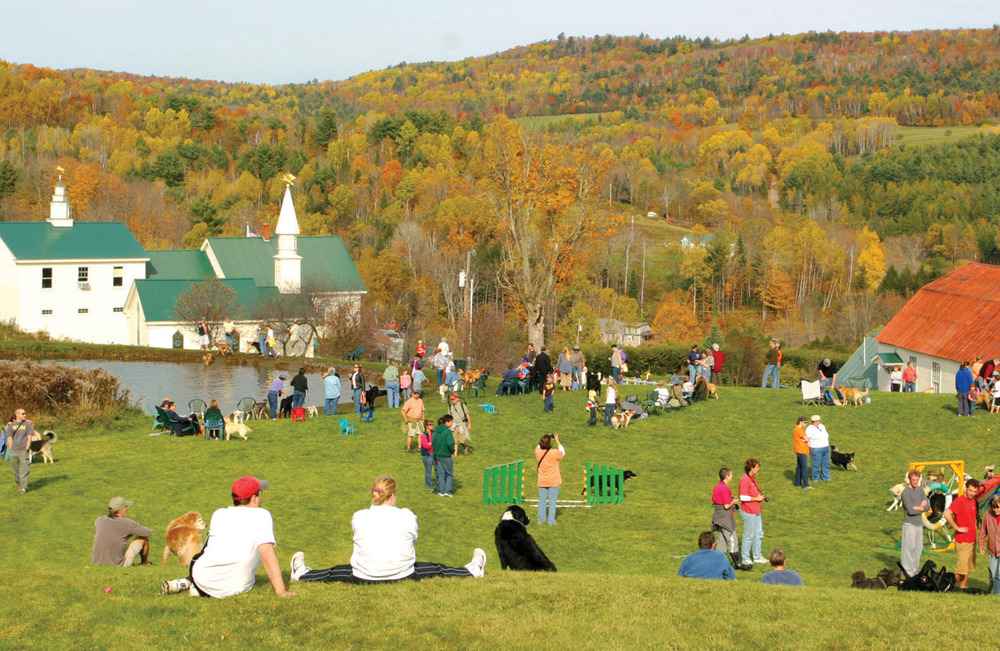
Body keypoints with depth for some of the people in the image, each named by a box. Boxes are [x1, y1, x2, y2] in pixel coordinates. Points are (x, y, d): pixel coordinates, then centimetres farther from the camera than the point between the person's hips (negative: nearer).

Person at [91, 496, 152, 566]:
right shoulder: (127, 523, -13)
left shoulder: (100, 520, 1)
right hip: (118, 565, -5)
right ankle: (145, 563, 38)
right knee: (143, 537, 11)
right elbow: (149, 532, 2)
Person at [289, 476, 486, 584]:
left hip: (364, 576, 1)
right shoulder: (407, 516, -9)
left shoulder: (359, 517, -7)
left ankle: (301, 574, 45)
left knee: (334, 573, 25)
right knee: (437, 569, 20)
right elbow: (413, 537, 6)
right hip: (402, 574, -1)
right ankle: (473, 570, 36)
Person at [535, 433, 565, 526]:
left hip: (542, 481, 3)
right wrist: (557, 440, 5)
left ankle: (541, 519, 16)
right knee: (552, 500, 4)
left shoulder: (538, 451, -9)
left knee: (542, 500, 12)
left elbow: (539, 447, 17)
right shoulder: (554, 453, -19)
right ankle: (551, 520, 5)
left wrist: (547, 438, 10)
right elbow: (563, 452, 3)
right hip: (553, 481, -3)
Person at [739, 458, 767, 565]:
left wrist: (761, 497, 7)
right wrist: (756, 498, -17)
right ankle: (745, 558, 11)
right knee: (749, 535, 0)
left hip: (756, 511, 10)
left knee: (758, 534, 15)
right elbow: (743, 497, -22)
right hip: (748, 512, -10)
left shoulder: (753, 478, 13)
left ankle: (757, 557, 25)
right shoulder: (744, 480, -18)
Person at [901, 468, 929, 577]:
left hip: (919, 523, 7)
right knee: (909, 547, -7)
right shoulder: (905, 492, -10)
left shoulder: (920, 490, 10)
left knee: (918, 548, 10)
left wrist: (915, 508, -10)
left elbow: (927, 507, 2)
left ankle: (915, 570, 18)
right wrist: (921, 507, -5)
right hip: (909, 524, -7)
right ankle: (907, 571, -3)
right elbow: (910, 510, -18)